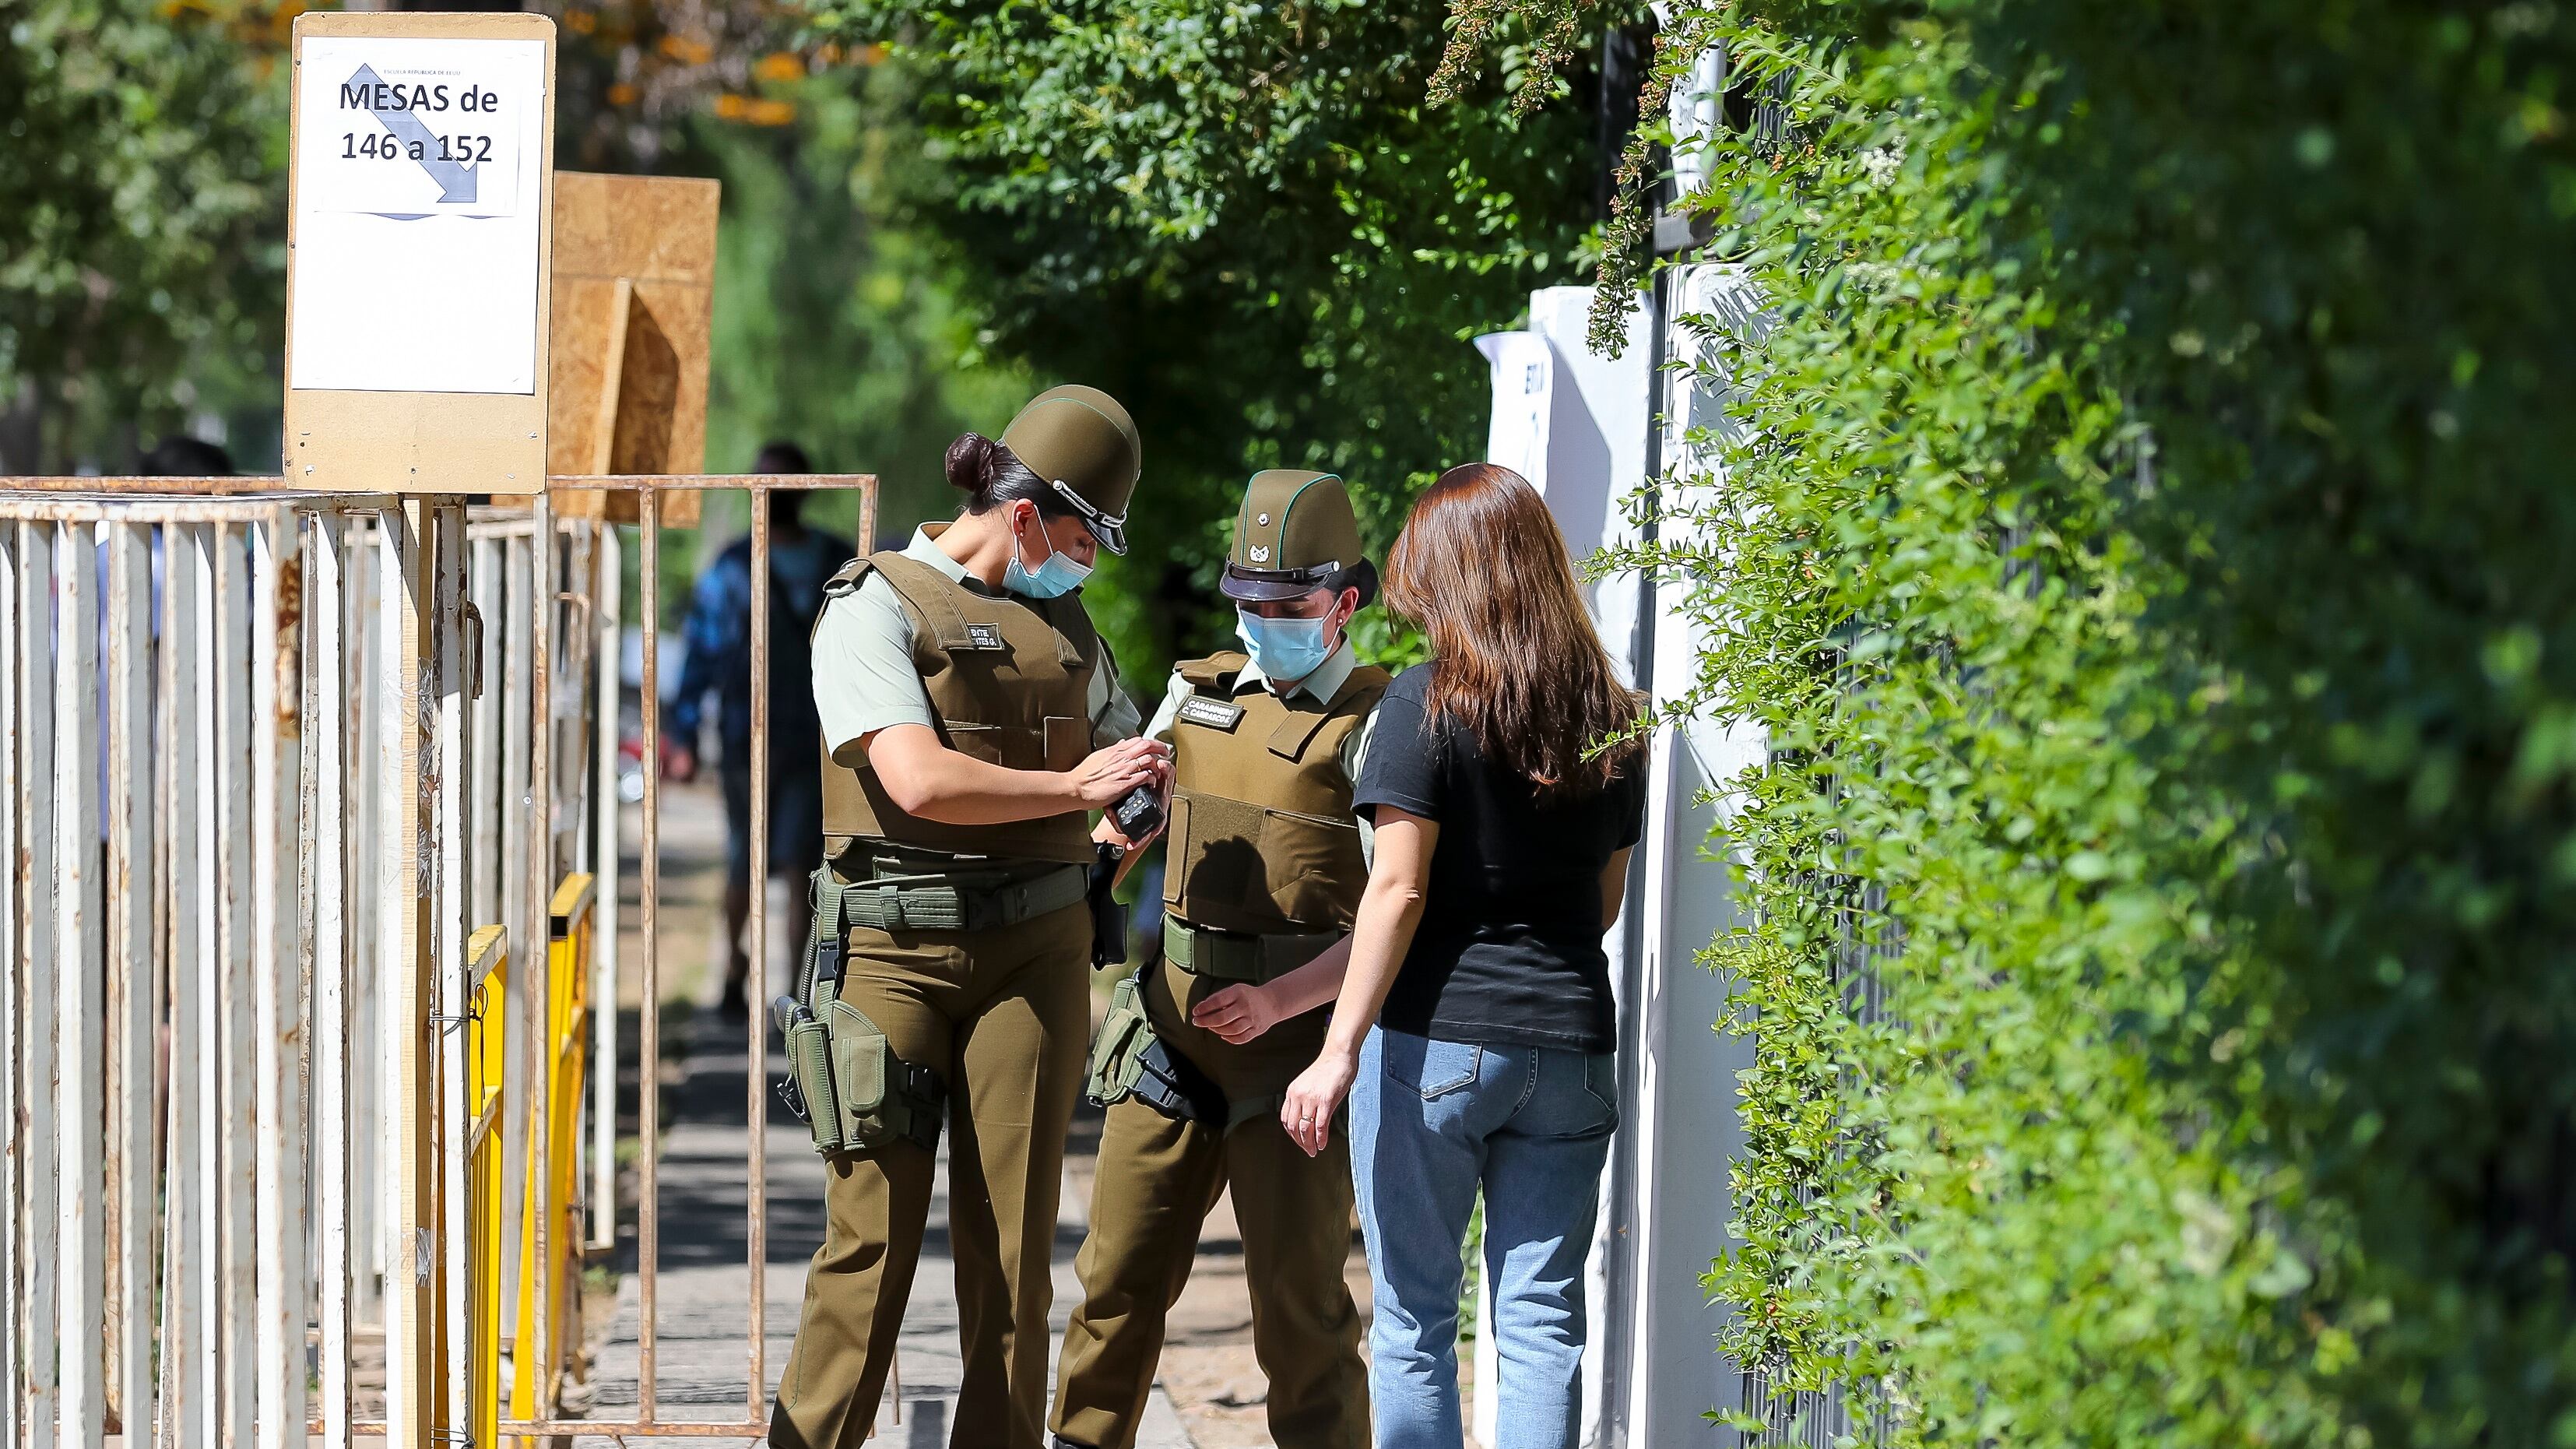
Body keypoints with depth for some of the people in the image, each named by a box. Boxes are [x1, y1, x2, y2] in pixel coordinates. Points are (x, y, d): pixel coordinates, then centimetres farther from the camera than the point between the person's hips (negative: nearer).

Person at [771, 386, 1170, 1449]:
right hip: (895, 950, -5)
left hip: (1035, 951, 5)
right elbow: (921, 780, -17)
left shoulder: (1064, 625, 17)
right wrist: (1074, 785, -9)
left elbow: (1135, 757, 32)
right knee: (871, 1240, -7)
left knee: (1011, 1242, 2)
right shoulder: (877, 606, -3)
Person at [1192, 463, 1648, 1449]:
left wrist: (1340, 1049, -9)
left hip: (1437, 1042, -4)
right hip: (1571, 1050, 4)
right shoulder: (1614, 720, 9)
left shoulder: (1428, 702, -6)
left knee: (1414, 1319, 5)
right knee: (1543, 1325, 4)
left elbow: (1398, 892, -12)